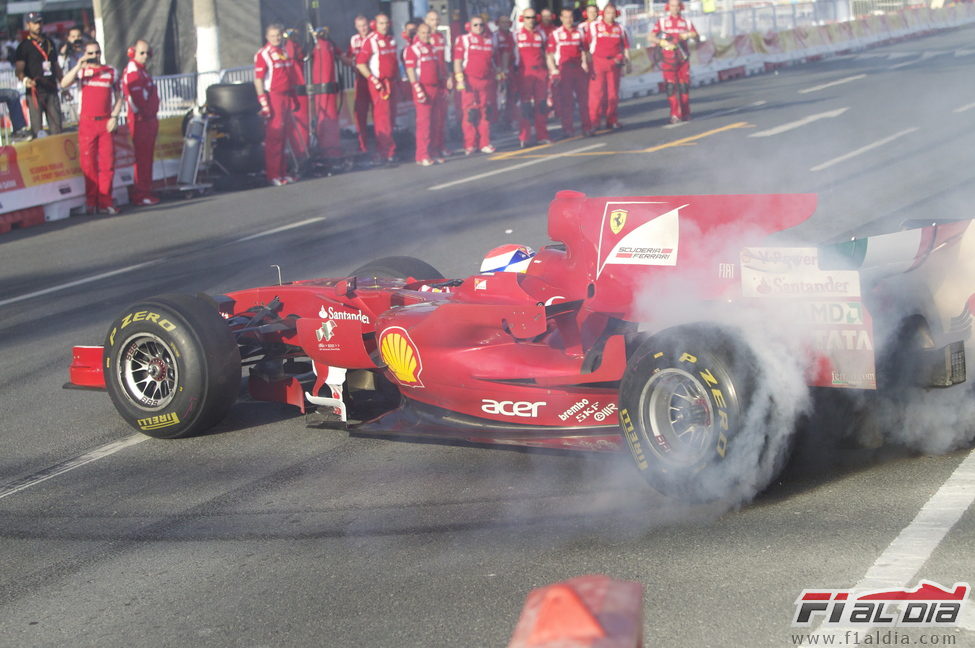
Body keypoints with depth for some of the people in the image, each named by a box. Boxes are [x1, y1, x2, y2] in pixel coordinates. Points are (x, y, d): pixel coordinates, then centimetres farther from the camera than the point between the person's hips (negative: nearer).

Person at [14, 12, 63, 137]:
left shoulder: (49, 43, 17)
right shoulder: (24, 46, -1)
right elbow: (19, 69, -7)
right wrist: (25, 80, -28)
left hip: (52, 90, 5)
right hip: (35, 91, -5)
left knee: (56, 125, 4)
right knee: (36, 127, -6)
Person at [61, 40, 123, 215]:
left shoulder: (112, 72, 11)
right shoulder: (82, 71, 7)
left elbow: (118, 97, 13)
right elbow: (64, 84, -10)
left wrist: (114, 117, -1)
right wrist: (79, 65, -16)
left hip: (106, 123, 1)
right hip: (87, 122, -1)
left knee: (107, 163, -2)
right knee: (88, 163, 0)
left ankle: (105, 202, 3)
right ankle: (91, 200, 8)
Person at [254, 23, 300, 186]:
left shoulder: (285, 52, 15)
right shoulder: (262, 54, -7)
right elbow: (258, 80, -12)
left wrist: (294, 99, 21)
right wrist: (263, 103, -18)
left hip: (287, 96, 7)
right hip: (273, 97, -7)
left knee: (283, 136, 11)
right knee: (273, 137, -6)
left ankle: (282, 171, 18)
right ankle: (273, 175, -4)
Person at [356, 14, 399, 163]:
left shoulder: (392, 40, 14)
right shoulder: (370, 41, -10)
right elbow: (360, 63, -13)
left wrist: (397, 76, 17)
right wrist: (373, 80, -17)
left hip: (391, 82, 8)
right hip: (378, 83, -7)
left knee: (390, 116, 9)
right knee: (383, 116, -9)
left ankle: (382, 149, 17)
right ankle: (389, 151, -10)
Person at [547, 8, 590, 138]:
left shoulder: (579, 32, 13)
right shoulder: (556, 34, 2)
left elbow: (583, 50, 17)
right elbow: (550, 54, 0)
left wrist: (584, 63, 1)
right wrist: (553, 70, -9)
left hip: (579, 68, 3)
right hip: (564, 68, -3)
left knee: (584, 97, 1)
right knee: (566, 99, -2)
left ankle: (586, 127, 6)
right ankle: (567, 128, 3)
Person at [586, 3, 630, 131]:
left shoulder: (619, 28, 11)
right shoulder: (594, 26, 2)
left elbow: (625, 46, 15)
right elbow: (587, 45, -1)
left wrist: (627, 62, 11)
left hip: (614, 62, 3)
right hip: (598, 62, -3)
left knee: (613, 92, 6)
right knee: (597, 92, -7)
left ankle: (612, 120, 13)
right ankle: (594, 120, -4)